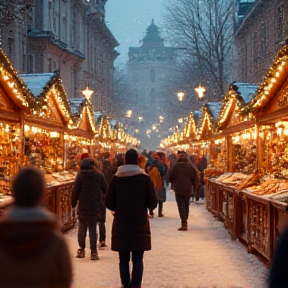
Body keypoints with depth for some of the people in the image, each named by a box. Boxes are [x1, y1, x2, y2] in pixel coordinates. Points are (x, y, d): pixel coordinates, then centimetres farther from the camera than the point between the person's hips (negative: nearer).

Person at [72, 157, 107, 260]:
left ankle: (81, 249, 15)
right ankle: (93, 251, -1)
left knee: (82, 227, 14)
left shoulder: (80, 176, -7)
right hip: (96, 206, 1)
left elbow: (75, 191, -5)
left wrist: (73, 203, 7)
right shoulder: (99, 176, -3)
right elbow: (105, 190, 5)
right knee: (93, 228, 6)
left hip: (83, 206, -1)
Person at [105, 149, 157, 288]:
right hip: (140, 225, -1)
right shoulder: (145, 179, -6)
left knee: (123, 259, 10)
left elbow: (108, 203, -3)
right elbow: (152, 203, -5)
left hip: (121, 225, 1)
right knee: (138, 260, 4)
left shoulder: (116, 178, -4)